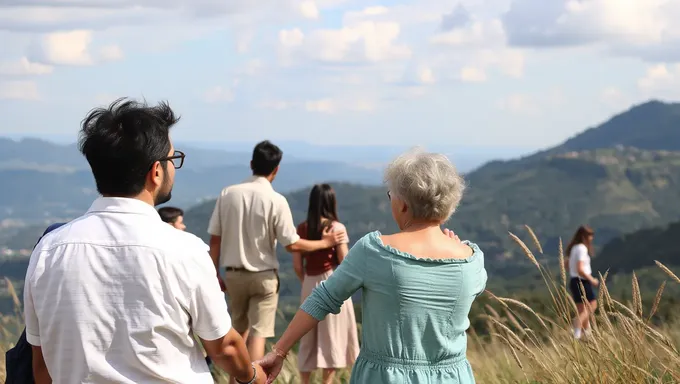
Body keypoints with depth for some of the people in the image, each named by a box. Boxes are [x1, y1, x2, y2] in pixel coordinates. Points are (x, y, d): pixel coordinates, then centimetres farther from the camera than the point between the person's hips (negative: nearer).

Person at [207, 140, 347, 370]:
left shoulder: (228, 194, -4)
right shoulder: (276, 201, -13)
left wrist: (216, 274, 9)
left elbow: (215, 239, -2)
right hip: (263, 276, -4)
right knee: (258, 333, 0)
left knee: (239, 330, 21)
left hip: (233, 274, 4)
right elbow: (292, 245, -11)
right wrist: (324, 242, 4)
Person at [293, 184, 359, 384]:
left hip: (310, 285, 4)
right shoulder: (336, 227, -9)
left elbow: (297, 265, 1)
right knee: (332, 336, 5)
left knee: (308, 338, 12)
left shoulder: (302, 228, 1)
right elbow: (344, 262, -11)